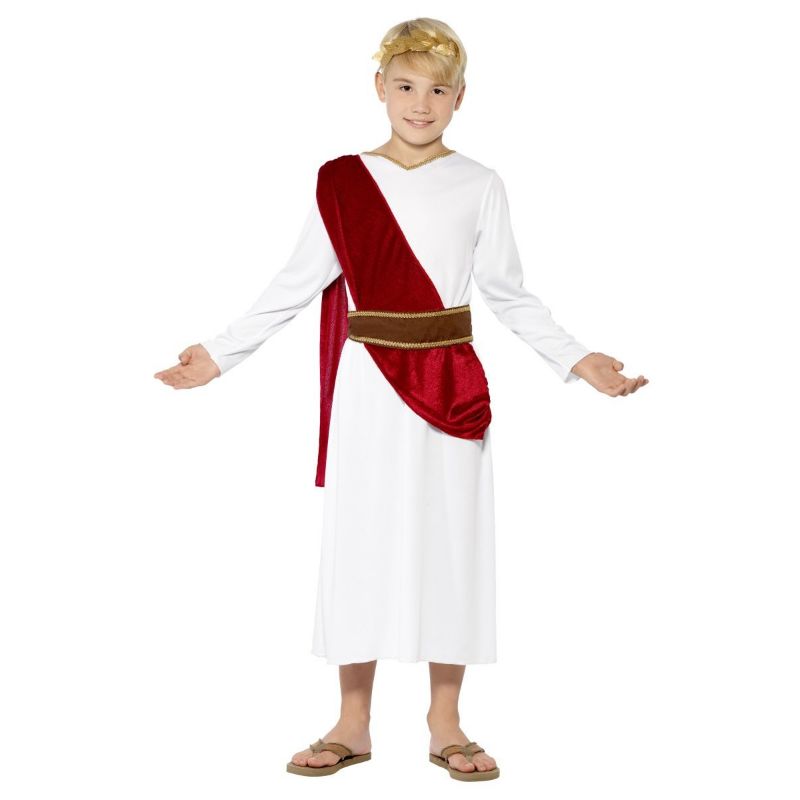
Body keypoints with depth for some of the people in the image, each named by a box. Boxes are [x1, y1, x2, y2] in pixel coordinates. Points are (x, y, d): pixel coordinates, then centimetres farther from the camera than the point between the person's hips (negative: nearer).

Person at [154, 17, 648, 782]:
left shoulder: (479, 186, 3)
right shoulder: (341, 182, 1)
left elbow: (508, 294, 5)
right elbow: (296, 285, 2)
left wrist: (577, 358, -2)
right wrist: (220, 352, -1)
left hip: (453, 387, 1)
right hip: (369, 387, 0)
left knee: (452, 543, 5)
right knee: (361, 545, 4)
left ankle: (444, 722, 19)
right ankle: (352, 724, 17)